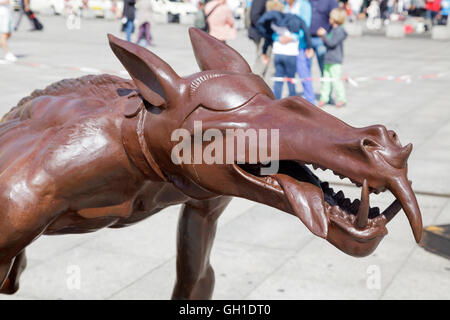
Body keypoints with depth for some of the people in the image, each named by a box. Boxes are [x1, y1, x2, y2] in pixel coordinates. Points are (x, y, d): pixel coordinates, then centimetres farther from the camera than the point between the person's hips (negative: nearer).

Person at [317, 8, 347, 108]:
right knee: (326, 79, 10)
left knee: (336, 80, -5)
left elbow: (332, 43, -22)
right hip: (327, 59, 9)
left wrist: (324, 35, -14)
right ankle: (324, 98, 16)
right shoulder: (333, 29, 16)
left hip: (335, 61, -9)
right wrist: (323, 37, 5)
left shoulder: (339, 31, -14)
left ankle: (341, 99, 5)